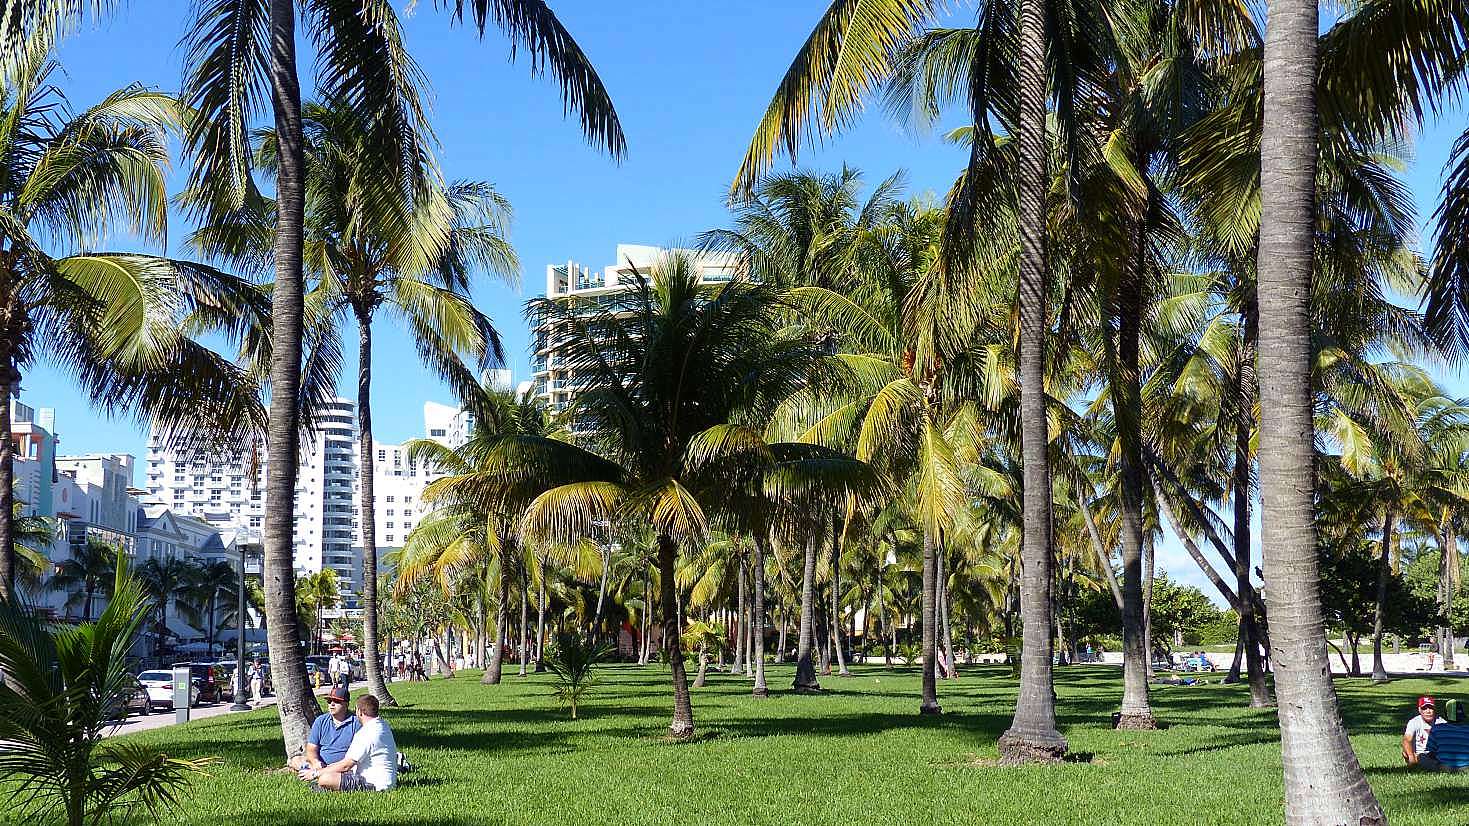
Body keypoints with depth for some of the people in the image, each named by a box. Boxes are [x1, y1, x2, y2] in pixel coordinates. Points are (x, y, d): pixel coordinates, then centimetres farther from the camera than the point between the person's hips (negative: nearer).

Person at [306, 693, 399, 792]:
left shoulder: (366, 734, -20)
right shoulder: (383, 724, 10)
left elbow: (345, 765, -17)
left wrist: (316, 773, -7)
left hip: (375, 784, -9)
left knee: (325, 779, -21)